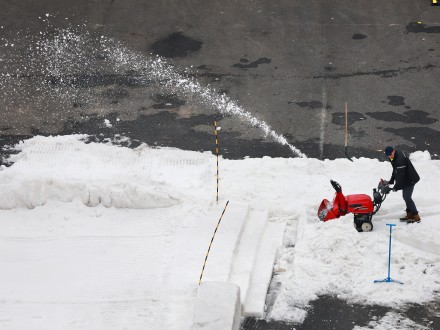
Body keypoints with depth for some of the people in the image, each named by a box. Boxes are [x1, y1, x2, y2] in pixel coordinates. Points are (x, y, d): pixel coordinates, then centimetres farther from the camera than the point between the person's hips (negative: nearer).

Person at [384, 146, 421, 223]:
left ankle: (416, 217, -7)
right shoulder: (394, 158, 5)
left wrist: (396, 187, -23)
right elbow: (395, 171, 16)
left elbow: (400, 175, -28)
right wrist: (390, 181, 12)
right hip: (406, 180, 10)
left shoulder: (400, 159, -29)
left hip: (410, 179, -10)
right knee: (405, 197, 14)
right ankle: (409, 214, 23)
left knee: (407, 197, -11)